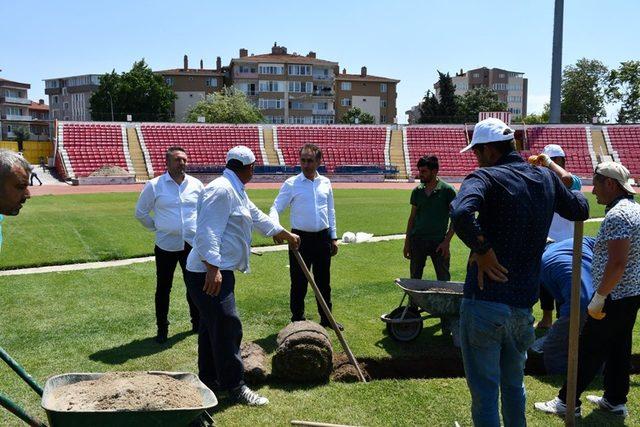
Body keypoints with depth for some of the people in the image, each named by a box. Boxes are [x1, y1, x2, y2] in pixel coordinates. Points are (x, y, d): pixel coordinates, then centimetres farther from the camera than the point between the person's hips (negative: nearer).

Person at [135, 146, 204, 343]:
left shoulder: (196, 185, 0)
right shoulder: (154, 185, -7)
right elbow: (140, 212, 4)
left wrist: (199, 227, 8)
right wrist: (156, 227, 2)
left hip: (192, 244, 2)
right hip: (166, 245, -2)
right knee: (163, 288, 7)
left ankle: (198, 323, 29)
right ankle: (162, 329, 20)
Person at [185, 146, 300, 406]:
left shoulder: (236, 191, 19)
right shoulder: (221, 190, -16)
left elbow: (259, 218, 31)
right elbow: (208, 232, -24)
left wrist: (287, 235, 42)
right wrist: (213, 268, -31)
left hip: (219, 271, 11)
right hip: (209, 274, -11)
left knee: (212, 326, 17)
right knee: (227, 326, -7)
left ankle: (209, 379, 29)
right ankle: (234, 386, 3)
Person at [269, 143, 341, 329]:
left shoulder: (325, 183, 7)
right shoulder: (291, 184, -5)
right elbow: (276, 208, -8)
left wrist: (333, 237, 13)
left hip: (323, 237, 4)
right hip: (300, 238, -3)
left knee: (323, 281, 13)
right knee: (298, 281, 4)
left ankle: (326, 318, 27)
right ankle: (297, 319, 17)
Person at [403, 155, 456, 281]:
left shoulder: (447, 190, -6)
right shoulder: (417, 191, 7)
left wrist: (446, 241, -11)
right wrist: (407, 243, 9)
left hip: (438, 242, -4)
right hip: (417, 241, 4)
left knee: (444, 280, 3)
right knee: (414, 279, 10)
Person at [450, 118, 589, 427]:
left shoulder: (486, 177, -12)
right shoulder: (546, 178, 7)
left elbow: (461, 213, -33)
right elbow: (580, 210, 25)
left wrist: (483, 250, -19)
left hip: (485, 301, -6)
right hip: (523, 305, 6)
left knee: (484, 392, 5)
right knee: (513, 385, 24)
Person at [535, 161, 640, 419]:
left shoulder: (617, 215, -21)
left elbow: (617, 264, -27)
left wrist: (598, 298, -21)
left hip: (615, 297, -10)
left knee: (589, 350, -1)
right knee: (618, 349, 17)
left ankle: (567, 401, 9)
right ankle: (615, 400, 27)